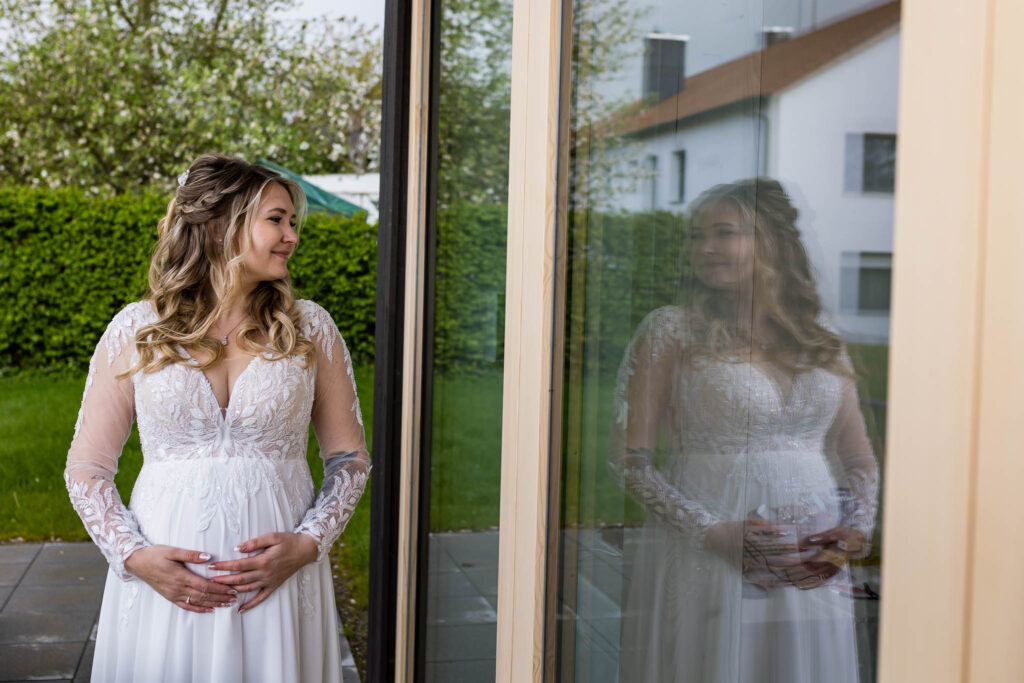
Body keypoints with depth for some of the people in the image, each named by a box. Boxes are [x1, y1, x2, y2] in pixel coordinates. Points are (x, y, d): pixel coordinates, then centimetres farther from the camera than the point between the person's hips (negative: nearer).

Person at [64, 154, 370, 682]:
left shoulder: (311, 329, 3)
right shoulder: (135, 330, 1)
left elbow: (349, 458, 6)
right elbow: (86, 468, 4)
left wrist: (308, 543, -8)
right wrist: (134, 555, -9)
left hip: (278, 582, 1)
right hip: (162, 583, 0)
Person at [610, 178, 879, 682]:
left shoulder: (823, 339, 9)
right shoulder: (671, 330, -2)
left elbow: (861, 463, 16)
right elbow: (629, 458, -6)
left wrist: (859, 528, -1)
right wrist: (711, 531, -13)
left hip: (812, 570, 3)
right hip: (706, 560, -3)